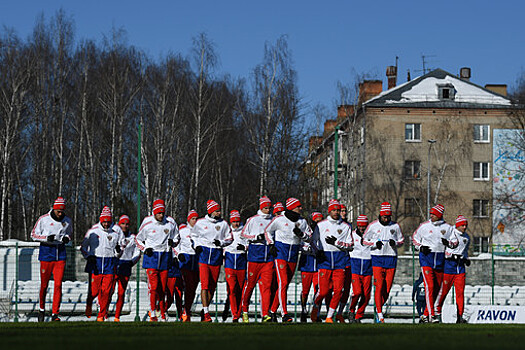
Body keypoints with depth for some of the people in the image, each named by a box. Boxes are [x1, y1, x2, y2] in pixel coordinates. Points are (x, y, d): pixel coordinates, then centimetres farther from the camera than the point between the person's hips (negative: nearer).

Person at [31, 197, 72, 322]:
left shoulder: (67, 221, 5)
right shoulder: (43, 219, -4)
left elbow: (70, 234, 21)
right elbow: (33, 234, 1)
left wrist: (67, 238, -3)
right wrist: (46, 238, -16)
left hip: (60, 253, 2)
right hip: (46, 252, -2)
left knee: (58, 284, -8)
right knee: (44, 285, 4)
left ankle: (55, 314, -6)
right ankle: (42, 309, 27)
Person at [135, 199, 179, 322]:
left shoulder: (170, 222, 3)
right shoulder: (147, 223, -1)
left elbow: (177, 237, 16)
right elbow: (138, 239, 11)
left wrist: (173, 242, -6)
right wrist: (145, 249, -6)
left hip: (165, 256, 2)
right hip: (151, 255, -2)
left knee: (163, 287, 5)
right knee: (153, 286, -12)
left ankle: (163, 314, 13)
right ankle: (153, 315, -8)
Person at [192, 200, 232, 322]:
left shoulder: (223, 224, 6)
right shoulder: (200, 222, 4)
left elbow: (230, 238, 13)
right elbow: (194, 235, 19)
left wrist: (221, 242, -5)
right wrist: (197, 245, 3)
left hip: (217, 256, 2)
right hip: (204, 253, -2)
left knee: (212, 286, 5)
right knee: (204, 284, -12)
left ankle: (205, 308, 21)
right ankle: (206, 313, -16)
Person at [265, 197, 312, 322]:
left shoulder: (302, 222, 6)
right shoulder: (279, 220, -4)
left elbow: (309, 236, 11)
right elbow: (268, 231, 10)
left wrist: (301, 234, -9)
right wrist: (271, 244, -1)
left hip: (294, 255, 5)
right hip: (280, 253, -5)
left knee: (286, 284, 8)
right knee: (283, 283, -14)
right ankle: (284, 314, -17)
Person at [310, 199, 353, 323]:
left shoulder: (346, 227, 8)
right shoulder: (321, 225, 6)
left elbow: (350, 245, 5)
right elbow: (314, 241, 12)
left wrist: (336, 242, -10)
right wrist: (318, 251, -6)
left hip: (340, 259, 1)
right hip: (324, 259, -1)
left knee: (338, 290, -8)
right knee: (324, 291, -7)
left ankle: (329, 317, 3)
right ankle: (316, 307, 25)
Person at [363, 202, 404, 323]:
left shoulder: (395, 226, 8)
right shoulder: (373, 226, 2)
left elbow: (401, 240, 16)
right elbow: (365, 240, 6)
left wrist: (395, 243, -7)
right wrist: (375, 243, -12)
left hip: (391, 258, 3)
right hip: (377, 258, -2)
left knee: (387, 289, 2)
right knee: (379, 286, -12)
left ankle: (379, 308, 24)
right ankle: (380, 314, -11)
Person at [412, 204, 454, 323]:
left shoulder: (447, 228, 4)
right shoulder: (424, 226, 1)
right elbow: (415, 237, 12)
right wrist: (420, 247, -5)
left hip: (440, 259, 3)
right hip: (426, 257, -3)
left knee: (437, 288, 6)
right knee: (429, 286, -15)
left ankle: (426, 315, 19)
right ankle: (431, 315, -18)